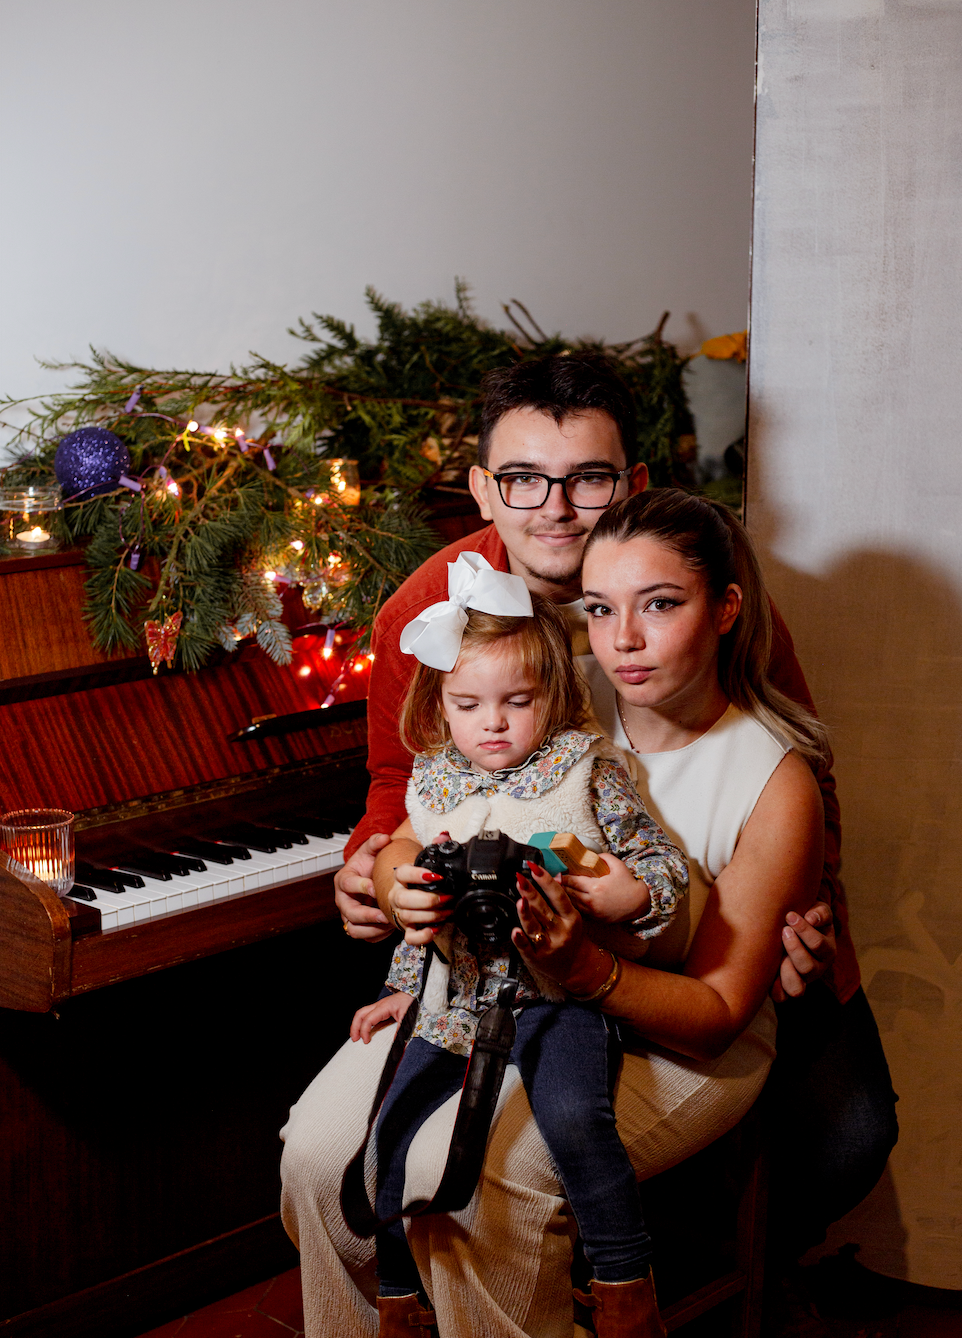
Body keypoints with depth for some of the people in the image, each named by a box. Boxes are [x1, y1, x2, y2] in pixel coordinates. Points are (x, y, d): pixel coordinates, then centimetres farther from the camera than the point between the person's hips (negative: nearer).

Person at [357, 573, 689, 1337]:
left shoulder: (583, 767, -2)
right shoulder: (434, 781, 11)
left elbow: (666, 865, 0)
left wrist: (630, 895, -21)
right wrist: (406, 985, 19)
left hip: (558, 989, -5)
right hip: (456, 994, 5)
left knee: (573, 1115, -31)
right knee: (389, 1133, -4)